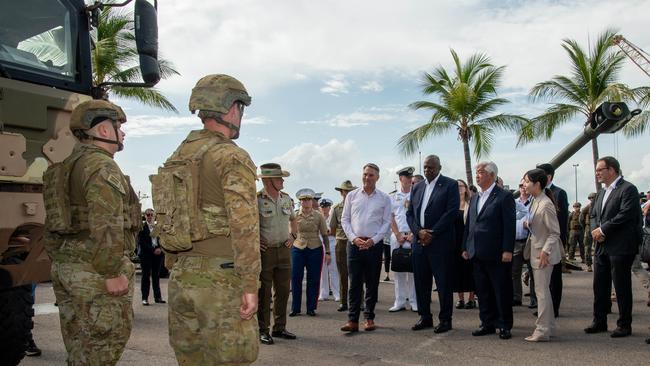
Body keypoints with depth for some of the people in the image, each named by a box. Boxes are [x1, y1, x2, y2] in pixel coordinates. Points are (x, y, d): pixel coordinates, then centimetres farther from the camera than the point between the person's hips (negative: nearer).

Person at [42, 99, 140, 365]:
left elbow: (52, 225, 21)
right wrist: (113, 273, -20)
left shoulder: (62, 170, 18)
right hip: (97, 273, -9)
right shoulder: (102, 167, -13)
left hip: (65, 269, 9)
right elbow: (106, 226, -21)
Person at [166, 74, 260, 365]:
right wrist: (250, 286, -16)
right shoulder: (233, 158, -12)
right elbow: (244, 227, -19)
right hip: (221, 278, -8)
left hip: (182, 276, 8)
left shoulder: (177, 157, 12)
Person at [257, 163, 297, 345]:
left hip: (284, 250, 6)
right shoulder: (255, 200, -13)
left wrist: (292, 236, 11)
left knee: (283, 291, 12)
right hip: (264, 251, -6)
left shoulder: (287, 199, 8)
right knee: (263, 292, 1)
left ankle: (279, 328, 24)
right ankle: (262, 330, 11)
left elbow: (293, 219, 25)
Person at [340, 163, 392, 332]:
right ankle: (352, 320, 2)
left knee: (372, 283, 7)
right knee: (354, 282, -1)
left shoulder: (384, 198, 4)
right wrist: (354, 238, -6)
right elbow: (345, 219, 6)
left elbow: (386, 222, 2)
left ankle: (369, 318, 17)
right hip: (354, 243, 0)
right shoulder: (352, 195, 7)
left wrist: (373, 240, -9)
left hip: (374, 244, 0)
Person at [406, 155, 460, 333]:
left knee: (444, 283, 1)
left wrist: (432, 234, -14)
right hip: (419, 242, 6)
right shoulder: (417, 188, 15)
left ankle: (445, 319, 11)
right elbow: (410, 214, 13)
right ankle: (425, 317, 22)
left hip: (440, 243, -5)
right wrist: (419, 231, -6)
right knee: (421, 282, 10)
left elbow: (452, 212, -11)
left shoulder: (450, 185, -2)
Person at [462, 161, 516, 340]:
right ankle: (488, 324, 22)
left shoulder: (504, 197, -6)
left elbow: (510, 225, -11)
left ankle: (504, 326, 14)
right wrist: (465, 247, 13)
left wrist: (507, 250, -16)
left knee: (502, 291, 3)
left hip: (496, 254, -7)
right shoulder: (474, 198, 16)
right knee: (483, 292, 12)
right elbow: (468, 224, 18)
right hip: (478, 254, 7)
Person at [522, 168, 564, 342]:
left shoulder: (546, 205, -21)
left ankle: (542, 331, 6)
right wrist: (528, 224, 3)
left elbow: (554, 232, -19)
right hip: (536, 250, 9)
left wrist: (545, 251, -22)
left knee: (542, 290, -3)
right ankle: (548, 326, 28)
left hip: (543, 252, -9)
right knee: (543, 290, 16)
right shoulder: (535, 202, 7)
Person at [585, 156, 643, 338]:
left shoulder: (628, 189, -9)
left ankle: (624, 325, 12)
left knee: (622, 287, 1)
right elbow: (593, 216, 17)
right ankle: (599, 322, 22)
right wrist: (595, 230, -4)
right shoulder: (601, 192, 17)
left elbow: (625, 215, -19)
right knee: (600, 286, 12)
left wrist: (602, 229, -14)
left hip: (620, 248, -8)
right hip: (602, 247, 8)